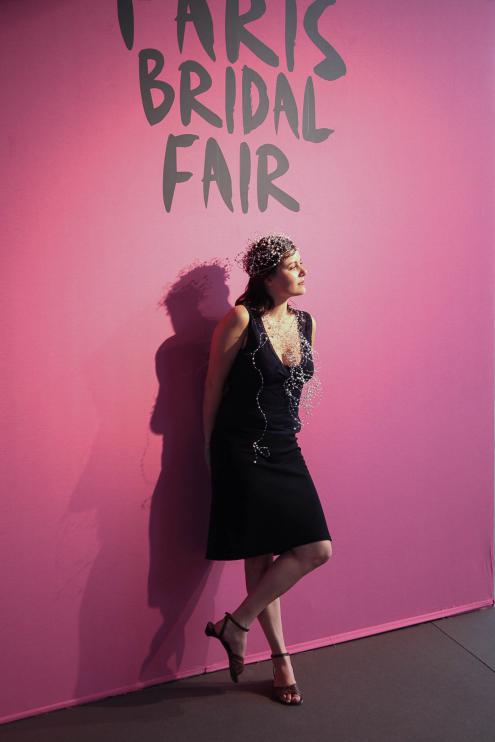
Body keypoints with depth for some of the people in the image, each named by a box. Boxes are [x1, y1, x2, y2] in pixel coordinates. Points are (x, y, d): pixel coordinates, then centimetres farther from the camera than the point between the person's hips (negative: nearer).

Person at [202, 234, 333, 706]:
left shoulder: (305, 322, 7)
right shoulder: (241, 319, -12)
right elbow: (213, 389, -5)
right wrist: (212, 452, 2)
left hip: (285, 453, 7)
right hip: (243, 454, -6)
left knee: (317, 550, 2)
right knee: (260, 558, 1)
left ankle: (235, 624, 18)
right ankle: (280, 658, 23)